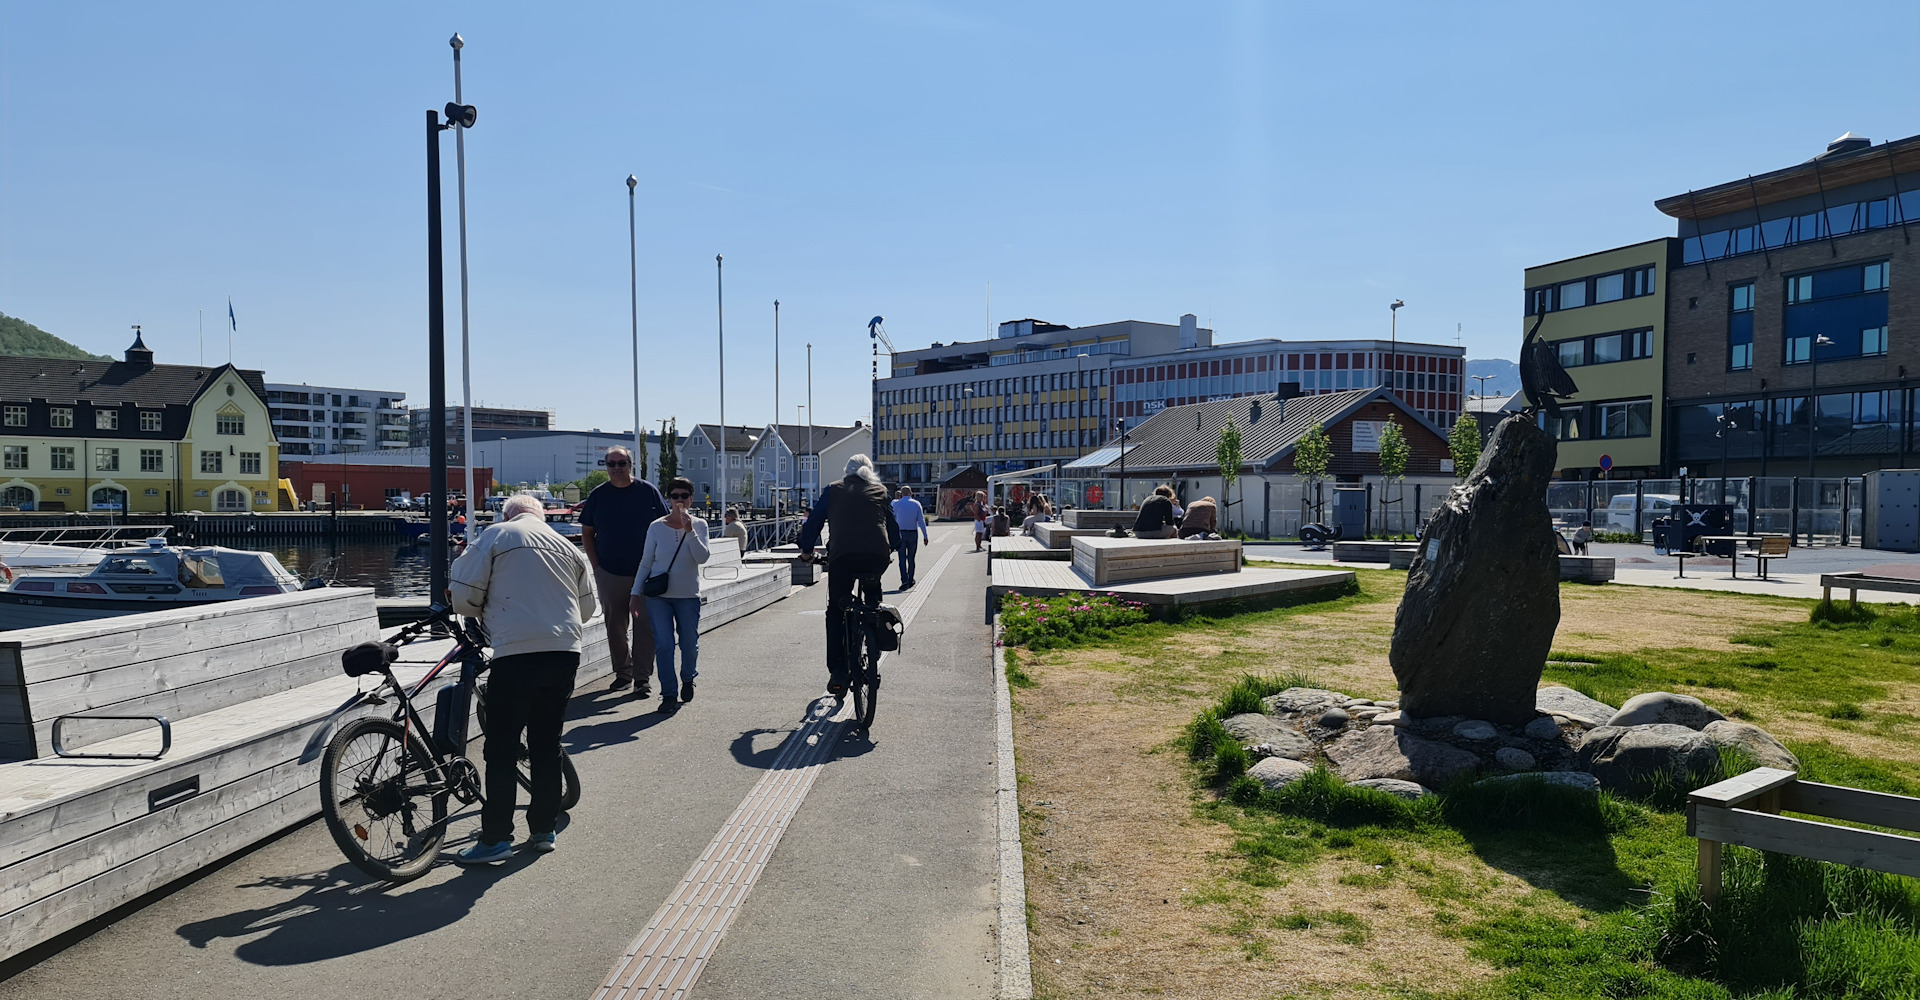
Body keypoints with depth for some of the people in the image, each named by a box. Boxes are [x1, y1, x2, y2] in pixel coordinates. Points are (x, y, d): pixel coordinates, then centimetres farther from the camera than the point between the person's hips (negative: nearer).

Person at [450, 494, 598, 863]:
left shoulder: (496, 535, 5)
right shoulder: (567, 546, 17)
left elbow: (463, 597, 2)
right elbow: (586, 607, 21)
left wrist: (485, 613, 21)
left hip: (517, 654, -4)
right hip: (565, 652, 5)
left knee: (501, 749, 3)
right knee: (547, 745, 13)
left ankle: (496, 838, 5)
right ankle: (543, 830, 19)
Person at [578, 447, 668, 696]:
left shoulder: (648, 491, 1)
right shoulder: (597, 495, 5)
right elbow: (587, 533, 12)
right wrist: (596, 565, 2)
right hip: (609, 573, 2)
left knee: (645, 626, -4)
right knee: (615, 626, 9)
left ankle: (641, 678, 2)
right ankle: (623, 673, 23)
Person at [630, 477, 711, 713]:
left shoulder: (698, 525, 0)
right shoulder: (656, 527, 0)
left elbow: (702, 557, -13)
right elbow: (646, 562, 6)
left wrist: (689, 531, -22)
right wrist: (636, 592, 4)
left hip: (688, 595, 0)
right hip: (658, 595, 0)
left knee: (689, 643, 6)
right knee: (663, 644, -8)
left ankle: (688, 679, 35)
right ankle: (669, 694, 1)